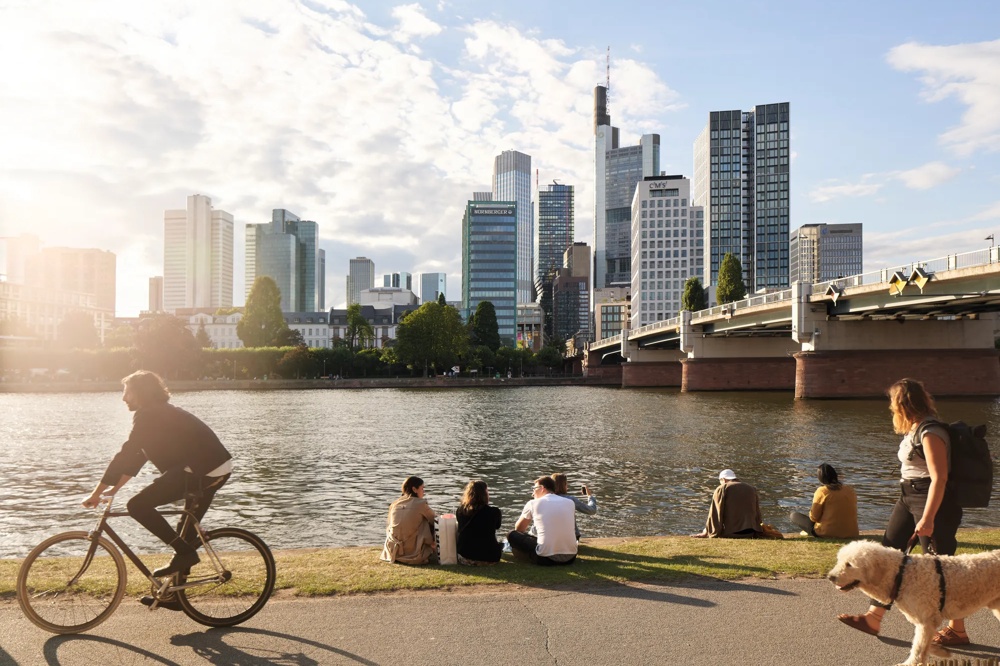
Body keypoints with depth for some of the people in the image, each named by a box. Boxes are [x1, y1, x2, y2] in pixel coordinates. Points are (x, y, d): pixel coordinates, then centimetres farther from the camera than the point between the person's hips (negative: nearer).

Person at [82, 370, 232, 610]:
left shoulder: (148, 416, -6)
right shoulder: (160, 414, 24)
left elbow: (125, 456, -11)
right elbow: (136, 456, 28)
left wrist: (96, 494, -7)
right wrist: (113, 489, 25)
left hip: (201, 470, -10)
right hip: (218, 469, 10)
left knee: (138, 505, -9)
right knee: (187, 527, 18)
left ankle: (184, 552, -6)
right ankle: (173, 595, 28)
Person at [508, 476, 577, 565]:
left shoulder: (533, 503, 2)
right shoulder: (569, 503, 10)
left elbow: (518, 529, 17)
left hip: (546, 558, -3)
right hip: (570, 557, 4)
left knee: (512, 535, 15)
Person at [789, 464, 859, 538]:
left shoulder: (822, 491, -13)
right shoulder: (851, 490, 2)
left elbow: (814, 517, -10)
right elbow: (853, 513, 13)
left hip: (827, 534, -5)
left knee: (793, 515, 10)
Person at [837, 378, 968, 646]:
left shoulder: (930, 432, -18)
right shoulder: (914, 430, 11)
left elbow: (939, 477, -23)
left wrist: (927, 518, -24)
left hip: (931, 500, -10)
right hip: (909, 496, 10)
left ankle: (958, 630, 15)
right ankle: (873, 618, 14)